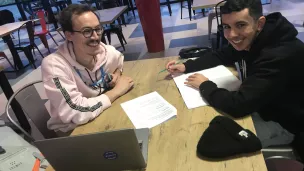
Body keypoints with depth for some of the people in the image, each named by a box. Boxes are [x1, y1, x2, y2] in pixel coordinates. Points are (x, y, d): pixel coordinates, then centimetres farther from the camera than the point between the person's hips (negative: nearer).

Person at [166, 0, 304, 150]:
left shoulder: (280, 55, -37)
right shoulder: (247, 40, -11)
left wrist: (204, 85, -22)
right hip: (259, 106, 7)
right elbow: (221, 56, 6)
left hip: (281, 122, -6)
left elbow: (238, 105, -39)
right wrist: (186, 66, -7)